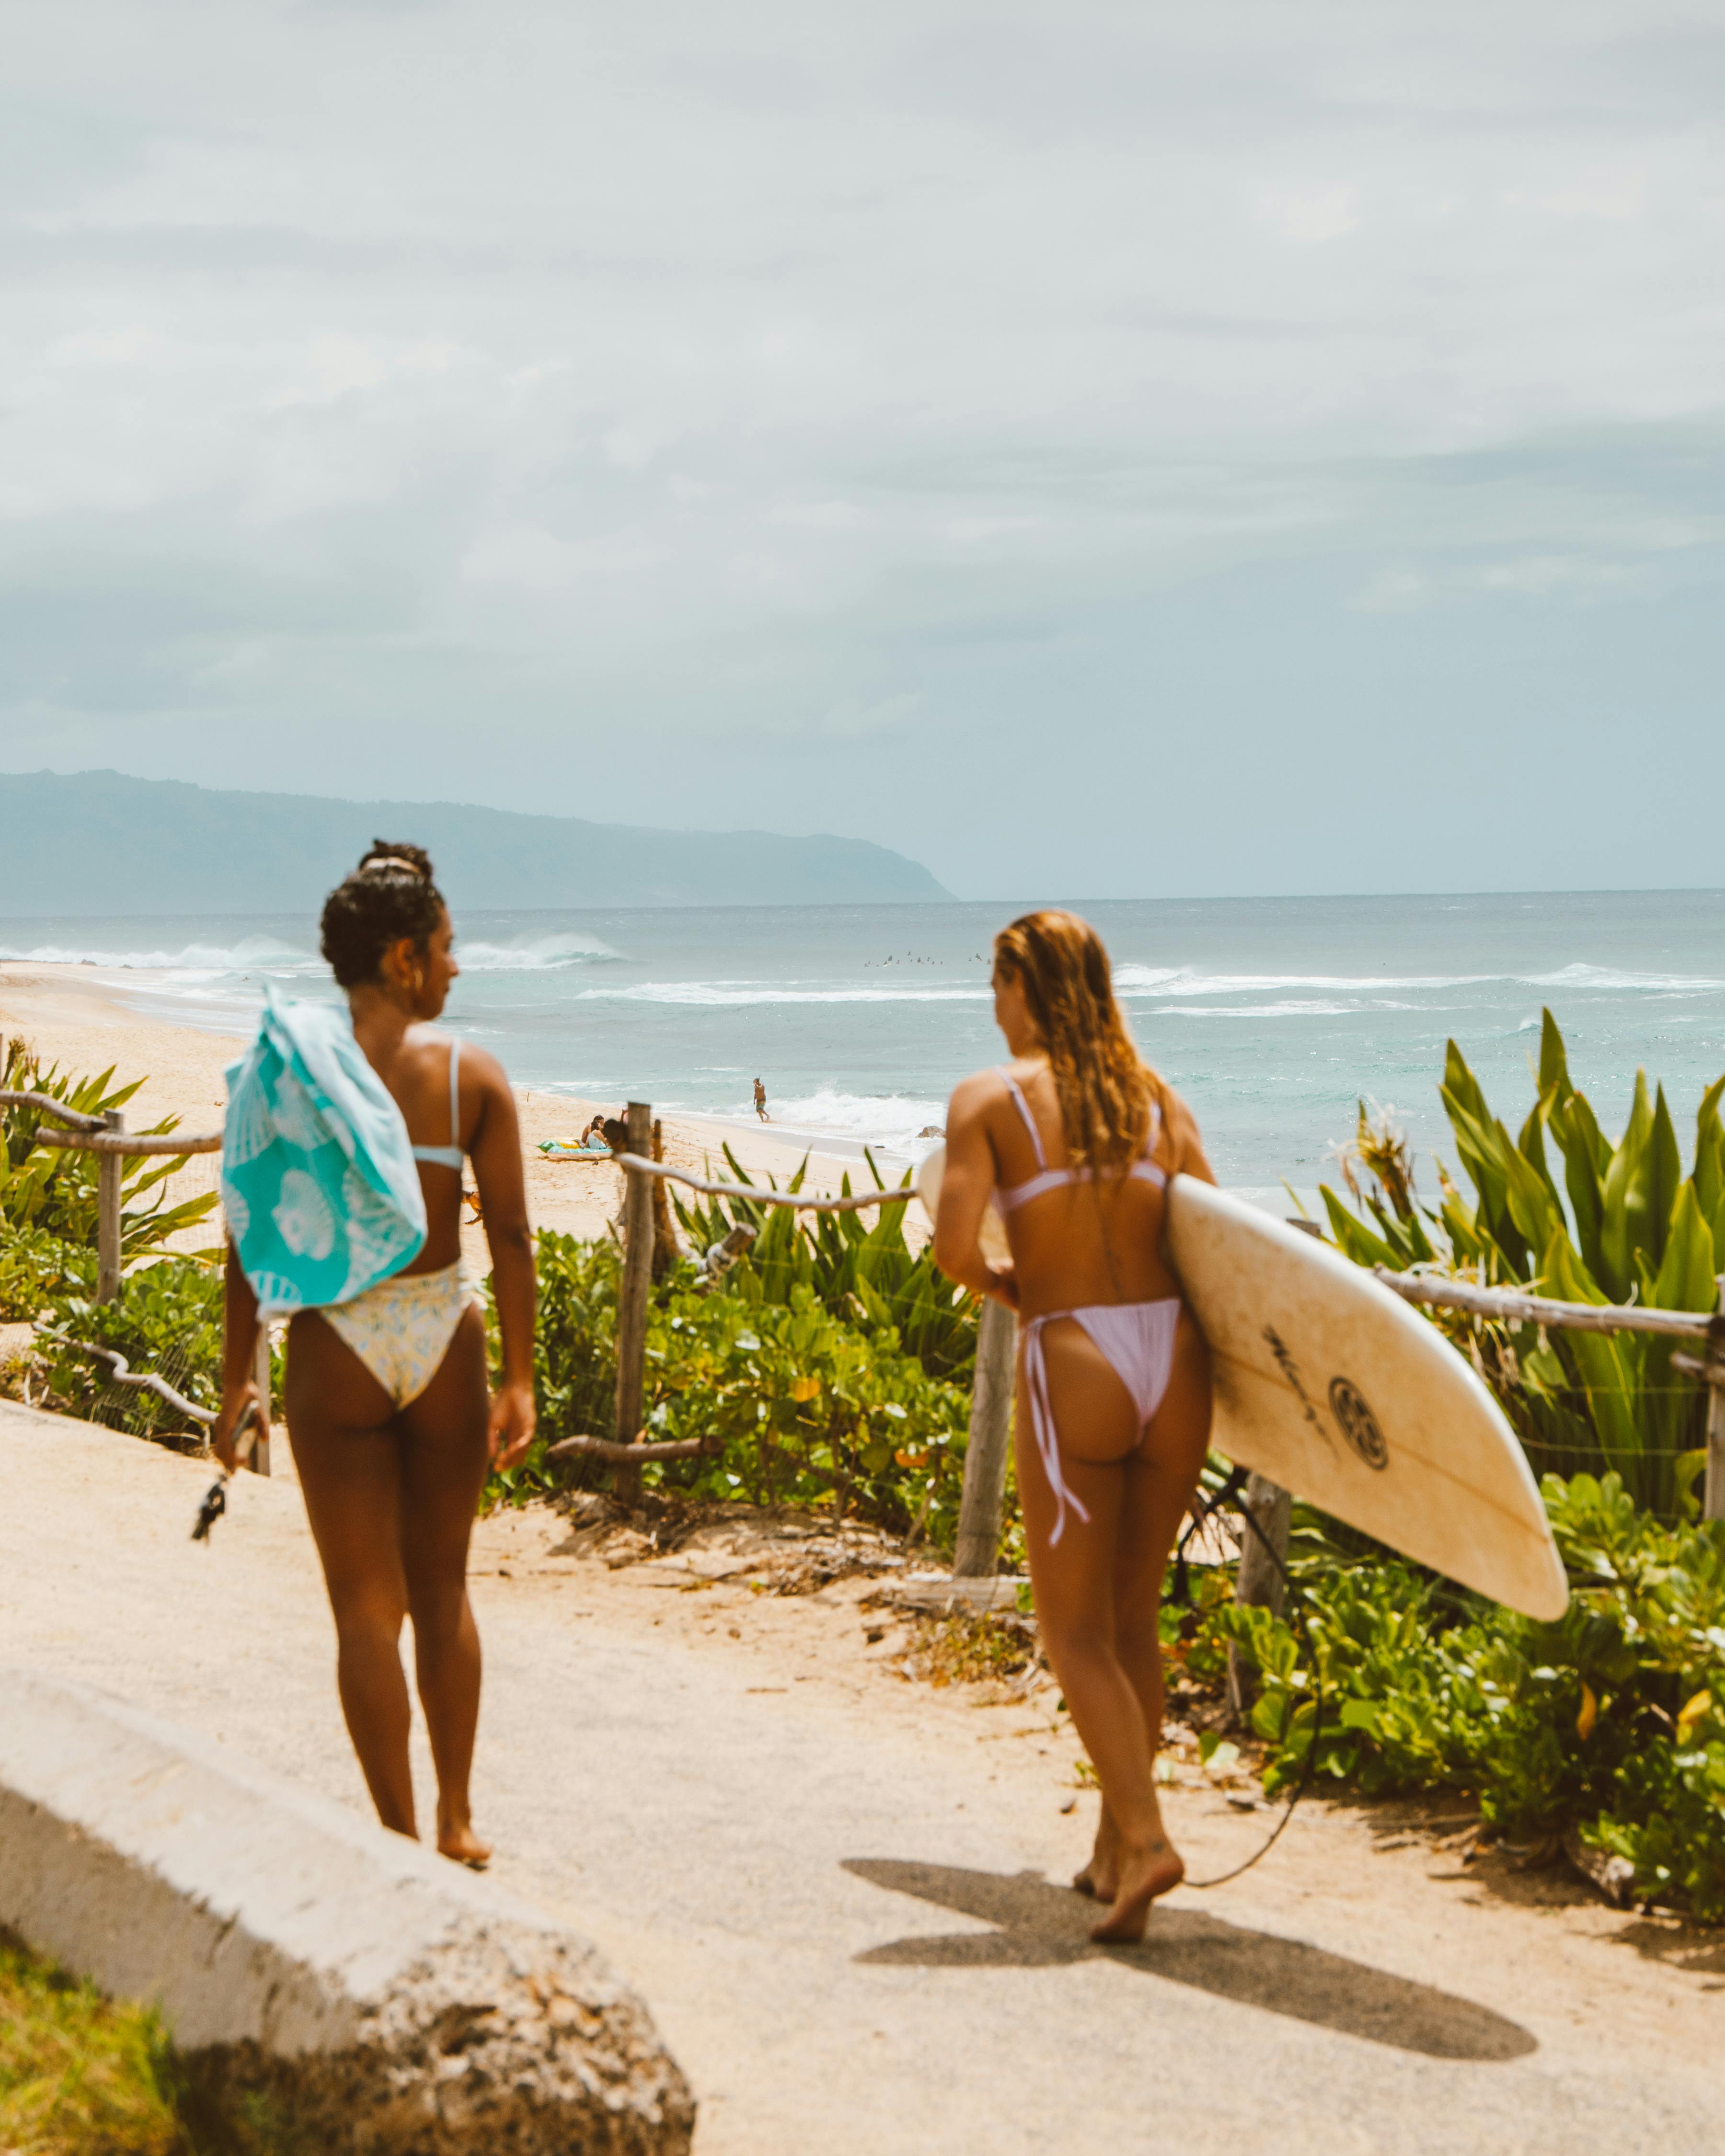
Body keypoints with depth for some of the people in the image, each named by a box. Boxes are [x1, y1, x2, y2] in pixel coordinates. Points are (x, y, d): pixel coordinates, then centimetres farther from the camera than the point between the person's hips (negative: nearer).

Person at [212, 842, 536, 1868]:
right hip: (443, 1335, 1)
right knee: (444, 1590, 18)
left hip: (335, 1347, -1)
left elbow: (251, 1228, -2)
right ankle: (458, 1820, 24)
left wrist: (239, 1376, 5)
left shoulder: (286, 1063, -3)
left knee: (367, 1606, 6)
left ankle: (402, 1837, 6)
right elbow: (511, 1234, -6)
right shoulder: (474, 1073, -4)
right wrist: (520, 1380, -1)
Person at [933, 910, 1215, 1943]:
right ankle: (1114, 1848, 24)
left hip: (1073, 1366, -4)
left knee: (1077, 1631, 5)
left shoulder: (990, 1097, -2)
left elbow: (954, 1251, -12)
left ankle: (1146, 1838, -12)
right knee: (1134, 1617, 18)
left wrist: (1003, 1285, 10)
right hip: (1175, 1360, 5)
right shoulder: (1158, 1098, 10)